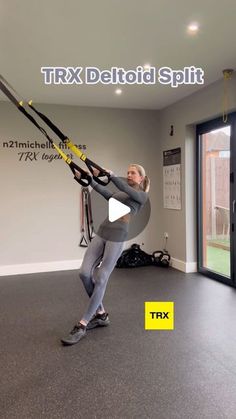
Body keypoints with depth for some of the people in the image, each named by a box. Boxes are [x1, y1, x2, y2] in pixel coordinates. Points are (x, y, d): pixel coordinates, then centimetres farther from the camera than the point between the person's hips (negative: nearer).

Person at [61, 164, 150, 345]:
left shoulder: (142, 195, 6)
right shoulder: (120, 193, 27)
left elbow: (126, 188, -13)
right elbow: (105, 191, 11)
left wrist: (111, 175, -26)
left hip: (118, 236, -6)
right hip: (102, 232, 6)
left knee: (101, 280, -8)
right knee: (85, 273, -5)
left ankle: (82, 325, -1)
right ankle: (101, 314, 15)